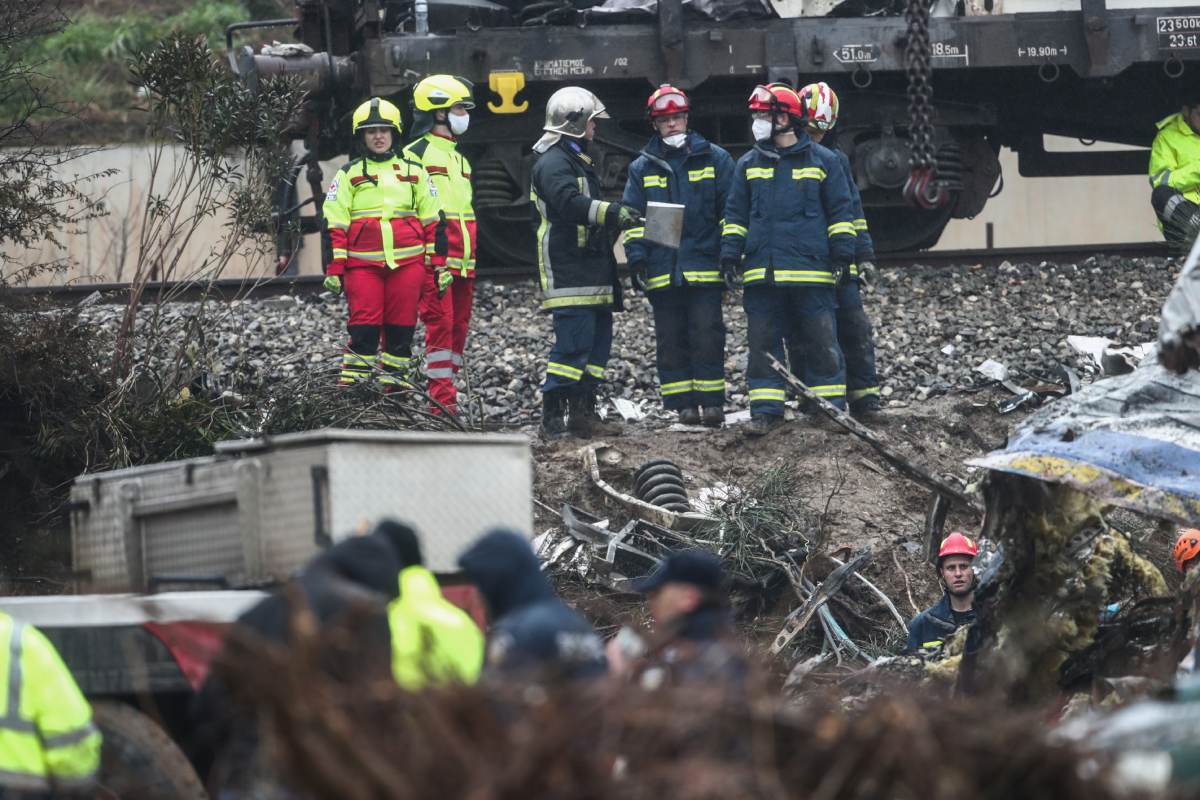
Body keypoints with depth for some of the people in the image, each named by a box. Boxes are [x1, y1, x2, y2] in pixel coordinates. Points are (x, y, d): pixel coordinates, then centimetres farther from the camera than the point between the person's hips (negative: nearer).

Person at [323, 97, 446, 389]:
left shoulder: (415, 172, 14)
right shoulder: (349, 175, 9)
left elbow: (433, 220, 14)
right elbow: (334, 225, 5)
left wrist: (438, 263, 6)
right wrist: (334, 270, -3)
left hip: (407, 263, 2)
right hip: (363, 265, -2)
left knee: (401, 328, 2)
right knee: (364, 328, -8)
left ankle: (394, 383, 9)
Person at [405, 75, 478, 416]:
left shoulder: (459, 158, 23)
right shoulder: (417, 154, -4)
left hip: (462, 261, 8)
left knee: (458, 327, 6)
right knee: (440, 325, -13)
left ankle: (447, 394, 10)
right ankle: (442, 400, -15)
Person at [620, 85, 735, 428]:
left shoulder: (714, 159, 7)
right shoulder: (642, 168, 13)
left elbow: (731, 211, 7)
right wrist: (636, 257, 1)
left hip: (705, 267, -2)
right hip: (662, 269, 3)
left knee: (707, 334, -6)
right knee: (671, 339, 1)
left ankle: (712, 402, -3)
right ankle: (684, 405, 5)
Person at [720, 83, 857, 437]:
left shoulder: (822, 161, 4)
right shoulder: (749, 165, 13)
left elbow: (840, 211, 6)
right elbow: (736, 215, 15)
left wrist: (842, 252, -1)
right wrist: (731, 255, 6)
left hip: (812, 272, -3)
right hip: (762, 272, 3)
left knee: (821, 344, -1)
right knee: (763, 343, 2)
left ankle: (830, 408, 5)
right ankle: (766, 411, 6)